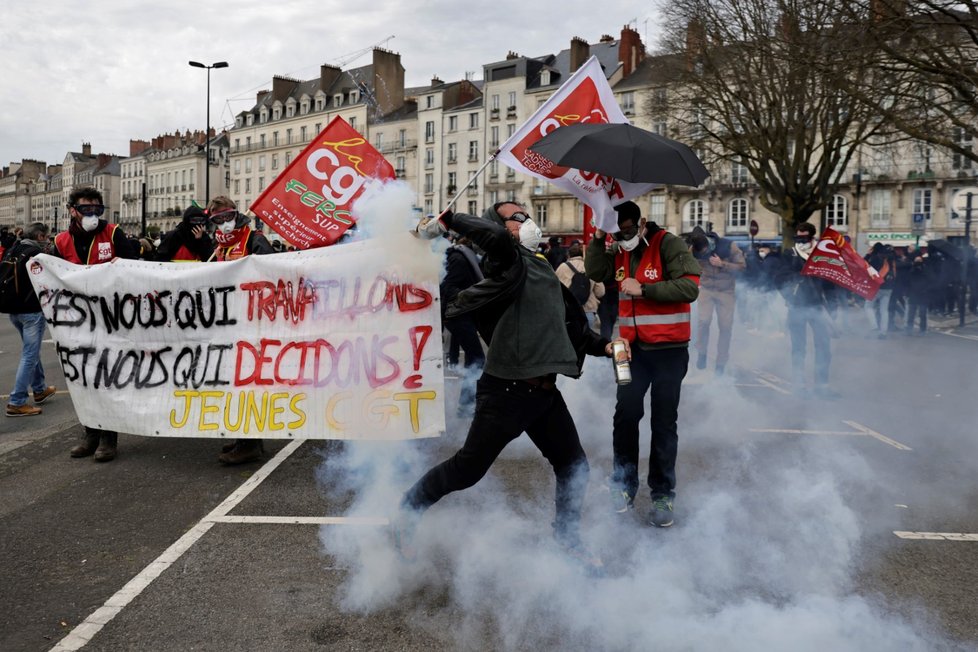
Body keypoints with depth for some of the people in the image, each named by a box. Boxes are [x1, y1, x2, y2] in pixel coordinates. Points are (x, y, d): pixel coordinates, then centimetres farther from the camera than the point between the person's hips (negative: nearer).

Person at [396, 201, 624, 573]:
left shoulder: (544, 271, 18)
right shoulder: (510, 261, -8)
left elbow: (572, 325, 25)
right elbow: (496, 238, -33)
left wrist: (602, 346, 15)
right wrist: (448, 221, -23)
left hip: (544, 391, 8)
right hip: (507, 390, -8)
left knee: (573, 467, 13)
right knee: (467, 469, 3)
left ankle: (568, 537, 35)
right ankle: (407, 515, 25)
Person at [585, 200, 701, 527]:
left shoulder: (668, 244, -12)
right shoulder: (620, 252, 8)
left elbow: (690, 287, -20)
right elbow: (595, 272, 0)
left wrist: (643, 289, -22)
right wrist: (598, 239, -11)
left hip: (669, 349, -5)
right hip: (633, 347, 5)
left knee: (664, 422, 4)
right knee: (625, 415, 7)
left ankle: (663, 495, 15)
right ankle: (624, 484, 22)